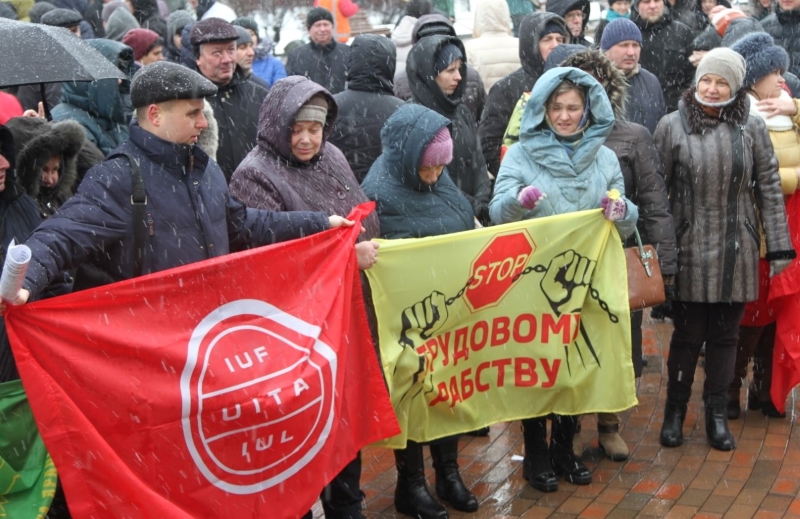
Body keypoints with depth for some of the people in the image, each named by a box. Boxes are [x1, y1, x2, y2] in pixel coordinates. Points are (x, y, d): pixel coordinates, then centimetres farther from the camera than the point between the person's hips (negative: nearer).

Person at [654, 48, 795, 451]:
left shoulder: (752, 129, 2)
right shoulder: (672, 126, -2)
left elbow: (769, 190, 5)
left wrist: (778, 247, 2)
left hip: (737, 251, 2)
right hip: (689, 249, -2)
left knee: (725, 335, 10)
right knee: (687, 334, 5)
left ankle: (717, 413, 25)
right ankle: (675, 410, 23)